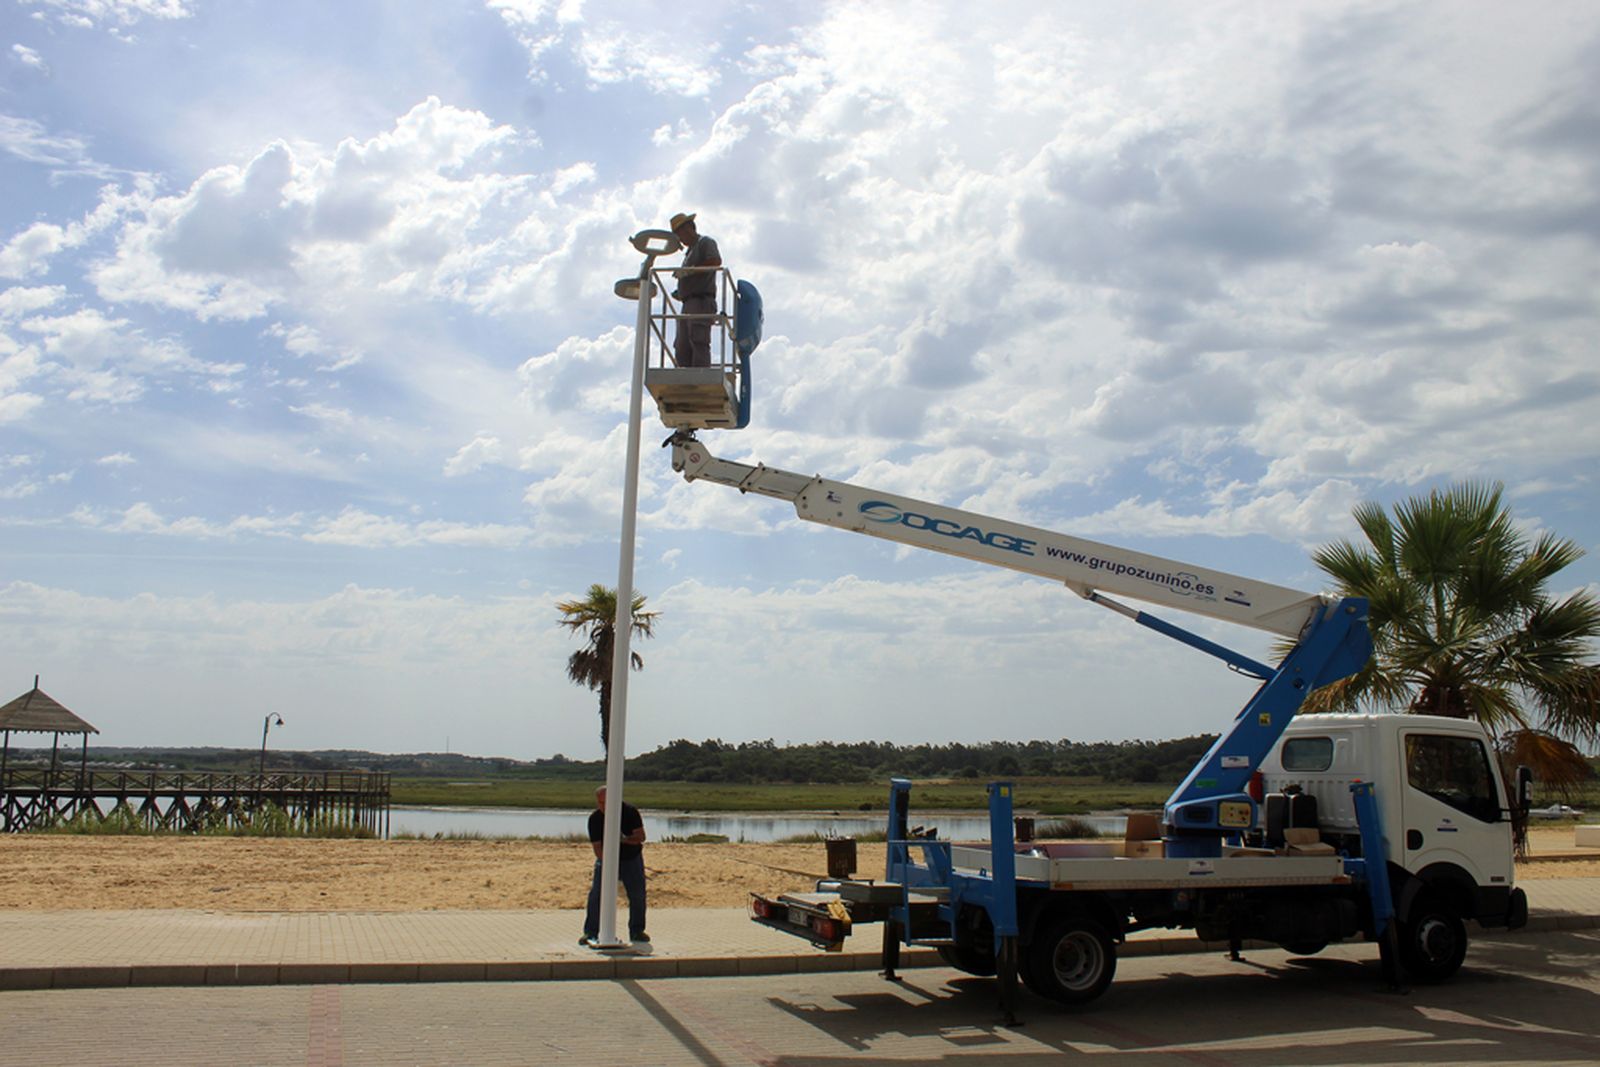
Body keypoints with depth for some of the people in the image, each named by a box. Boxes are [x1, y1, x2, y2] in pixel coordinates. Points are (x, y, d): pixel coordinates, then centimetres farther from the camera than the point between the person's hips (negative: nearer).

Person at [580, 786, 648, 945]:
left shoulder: (630, 811, -18)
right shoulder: (594, 818, -16)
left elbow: (641, 836, -17)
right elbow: (597, 847, -17)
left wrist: (625, 839, -35)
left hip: (632, 858, 0)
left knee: (638, 895, 1)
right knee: (596, 894, -11)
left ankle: (637, 931, 18)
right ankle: (590, 933, -2)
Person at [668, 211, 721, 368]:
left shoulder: (705, 242, 2)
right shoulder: (690, 250, 29)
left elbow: (716, 261, -17)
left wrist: (688, 271, -16)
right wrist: (680, 292, 13)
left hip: (701, 302, -9)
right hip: (688, 305, 10)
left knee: (699, 343, -19)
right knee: (682, 348, 1)